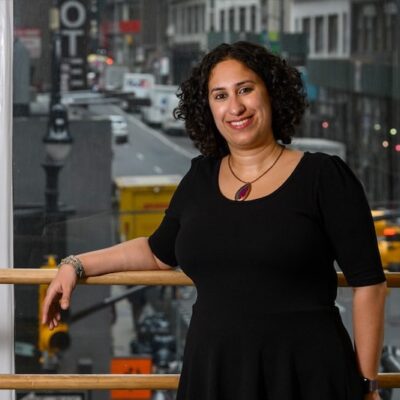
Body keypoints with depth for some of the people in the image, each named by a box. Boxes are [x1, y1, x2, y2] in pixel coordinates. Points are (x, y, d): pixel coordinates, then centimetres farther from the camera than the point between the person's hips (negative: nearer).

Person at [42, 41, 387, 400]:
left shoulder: (323, 176, -4)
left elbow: (368, 283, -4)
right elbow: (160, 251, 27)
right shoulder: (201, 178, 10)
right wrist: (76, 266, 21)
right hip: (210, 371, 4)